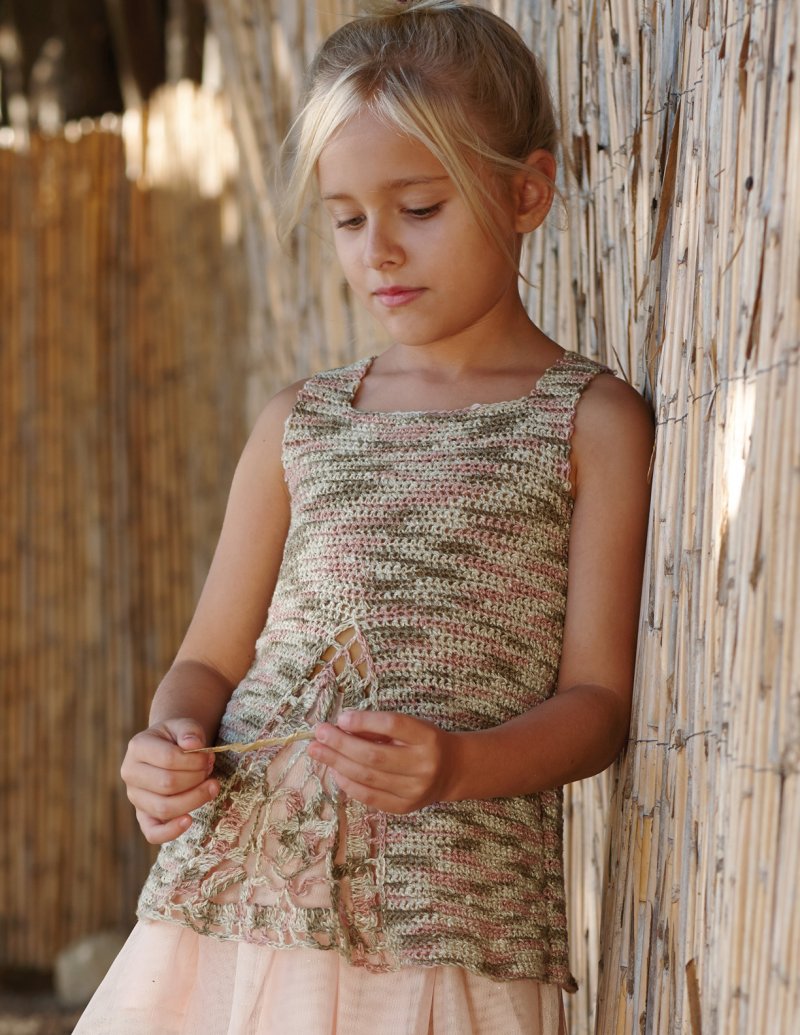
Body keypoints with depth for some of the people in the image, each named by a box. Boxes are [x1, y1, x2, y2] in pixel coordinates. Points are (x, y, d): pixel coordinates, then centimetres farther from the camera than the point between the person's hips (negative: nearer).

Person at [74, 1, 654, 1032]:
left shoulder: (591, 424, 2)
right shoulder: (297, 426, 14)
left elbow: (598, 701, -2)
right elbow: (211, 660, 16)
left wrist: (455, 764, -20)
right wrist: (168, 749, -6)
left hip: (448, 918, -3)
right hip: (232, 892, 3)